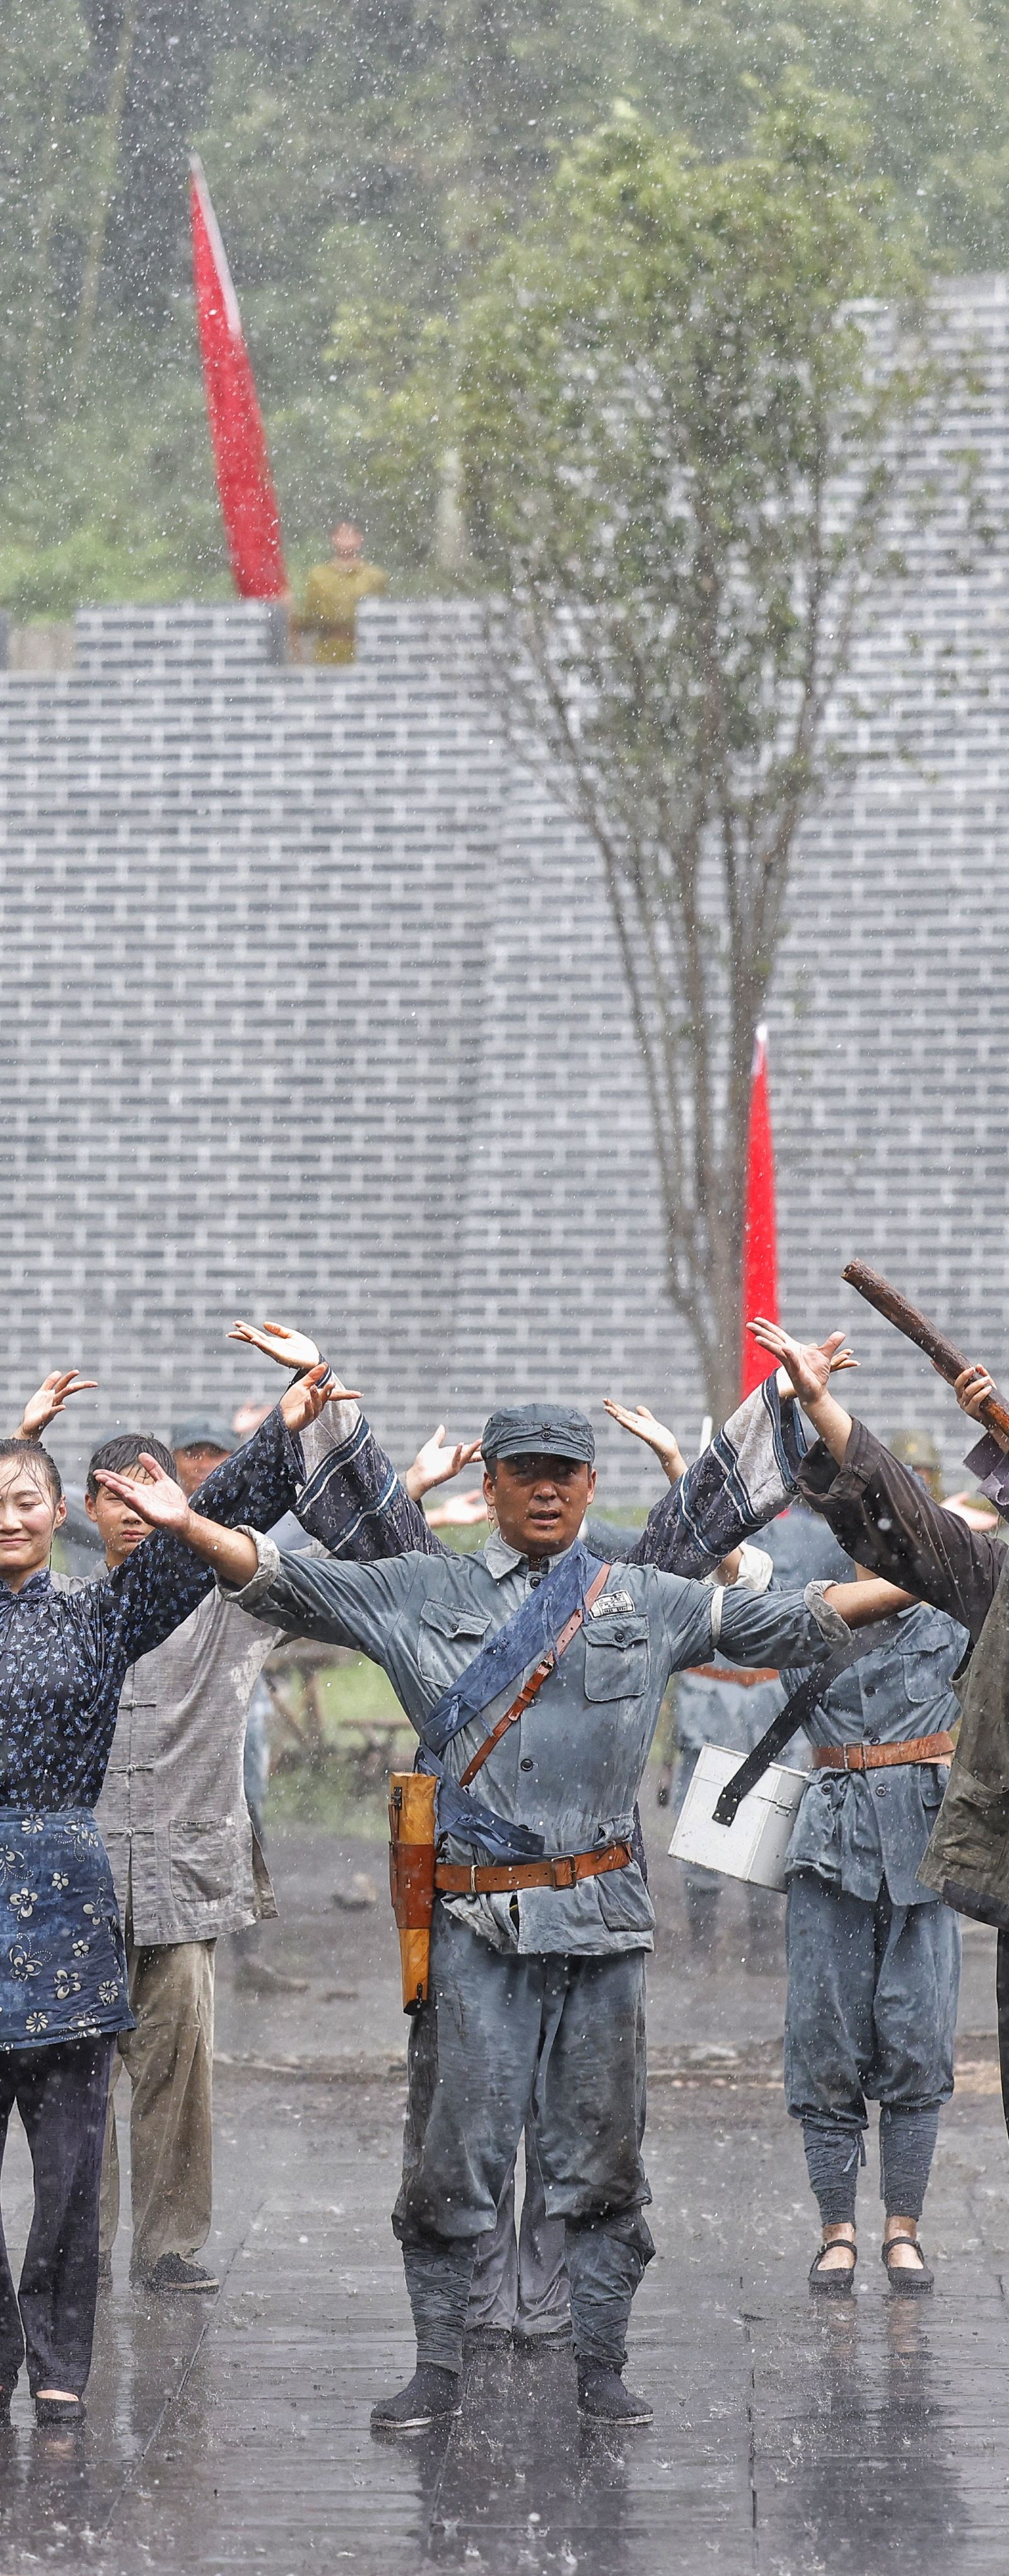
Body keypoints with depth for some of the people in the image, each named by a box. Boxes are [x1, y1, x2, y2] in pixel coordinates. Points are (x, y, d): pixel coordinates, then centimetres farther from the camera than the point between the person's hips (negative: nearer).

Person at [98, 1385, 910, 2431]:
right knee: (454, 2152, 0)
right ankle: (438, 2370, 11)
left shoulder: (646, 1601, 12)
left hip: (600, 1913, 2)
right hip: (476, 1918, -2)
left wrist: (914, 1583, 15)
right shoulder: (421, 1593, 5)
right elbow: (290, 1585, -4)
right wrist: (190, 1527, -19)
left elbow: (783, 1625, 18)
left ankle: (600, 2366, 17)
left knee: (602, 2154, 7)